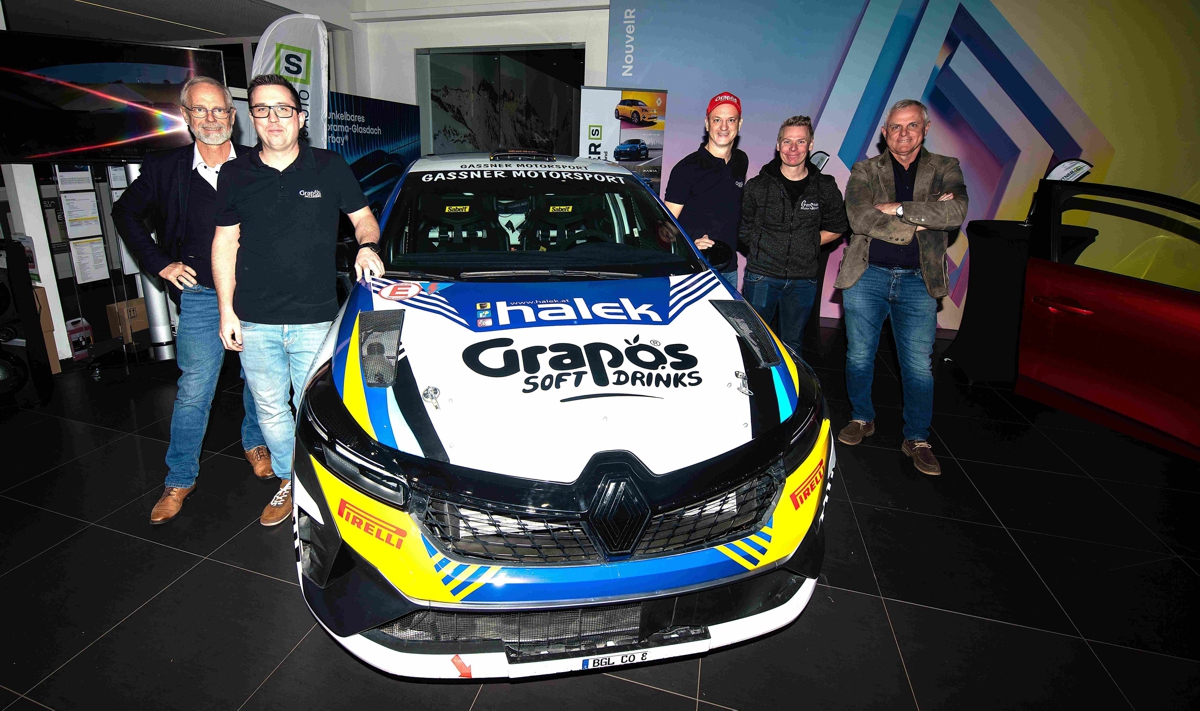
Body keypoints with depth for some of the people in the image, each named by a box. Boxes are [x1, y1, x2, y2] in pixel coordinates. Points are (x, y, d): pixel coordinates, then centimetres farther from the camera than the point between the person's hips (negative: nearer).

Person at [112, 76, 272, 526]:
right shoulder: (165, 169, 1)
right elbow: (125, 213, 15)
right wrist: (160, 263, 4)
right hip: (199, 297, 0)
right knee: (193, 391, 4)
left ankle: (255, 443, 38)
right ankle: (180, 480, 17)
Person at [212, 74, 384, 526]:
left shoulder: (329, 168, 2)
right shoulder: (236, 174, 6)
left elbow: (363, 217, 11)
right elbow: (225, 243, 9)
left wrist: (367, 246, -13)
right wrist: (226, 310, 4)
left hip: (315, 319, -2)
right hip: (254, 323, 3)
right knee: (271, 410, 14)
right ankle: (288, 483, 34)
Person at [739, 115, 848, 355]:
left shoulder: (826, 188, 3)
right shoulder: (757, 186, 0)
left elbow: (836, 228, 13)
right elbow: (742, 230, 5)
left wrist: (806, 244, 2)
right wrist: (763, 249, -3)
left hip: (803, 281, 2)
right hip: (761, 277, -2)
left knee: (792, 344, 14)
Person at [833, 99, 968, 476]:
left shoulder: (945, 169, 9)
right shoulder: (864, 171, 5)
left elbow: (956, 211, -12)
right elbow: (859, 218, -14)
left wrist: (898, 209, -17)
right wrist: (922, 217, -13)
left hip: (918, 280, 1)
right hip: (867, 275, 0)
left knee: (920, 365, 1)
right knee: (859, 356, 8)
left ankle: (917, 438, 16)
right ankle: (862, 419, 29)